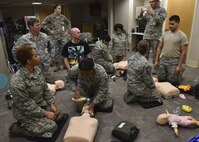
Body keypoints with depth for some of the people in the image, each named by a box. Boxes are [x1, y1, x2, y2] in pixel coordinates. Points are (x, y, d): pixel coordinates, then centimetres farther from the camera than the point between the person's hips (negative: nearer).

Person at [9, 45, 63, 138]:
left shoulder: (37, 70, -7)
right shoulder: (17, 82, -31)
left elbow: (45, 89, 3)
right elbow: (26, 105, -26)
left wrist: (52, 104, -5)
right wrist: (45, 113, -20)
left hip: (41, 104, 7)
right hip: (25, 111, -7)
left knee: (58, 115, 6)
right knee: (51, 126, -12)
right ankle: (16, 128, 3)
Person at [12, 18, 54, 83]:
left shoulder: (44, 36, 2)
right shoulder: (24, 39, -11)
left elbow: (50, 47, 19)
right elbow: (14, 50, -1)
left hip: (46, 67, 4)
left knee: (52, 84, 11)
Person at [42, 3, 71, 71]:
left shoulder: (63, 17, 4)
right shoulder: (50, 17, -3)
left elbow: (69, 23, 18)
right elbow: (43, 24, 2)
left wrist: (67, 31, 7)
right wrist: (50, 31, -6)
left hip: (63, 36, 1)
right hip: (55, 37, -1)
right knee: (56, 52, 5)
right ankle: (57, 66, 19)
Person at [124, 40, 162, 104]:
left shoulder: (131, 58, -6)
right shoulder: (146, 64, -28)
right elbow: (148, 80, -18)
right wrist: (153, 86, 6)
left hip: (129, 86, 7)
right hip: (139, 88, -7)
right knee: (157, 96, 13)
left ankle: (130, 93, 10)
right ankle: (137, 98, -2)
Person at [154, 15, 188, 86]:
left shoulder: (182, 36, -8)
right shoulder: (165, 34, 6)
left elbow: (183, 52, -9)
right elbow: (159, 48, 9)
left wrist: (179, 66, -13)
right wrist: (156, 60, 4)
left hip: (174, 62, -4)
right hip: (163, 60, 5)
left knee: (172, 82, -1)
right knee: (160, 79, 7)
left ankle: (179, 73, 29)